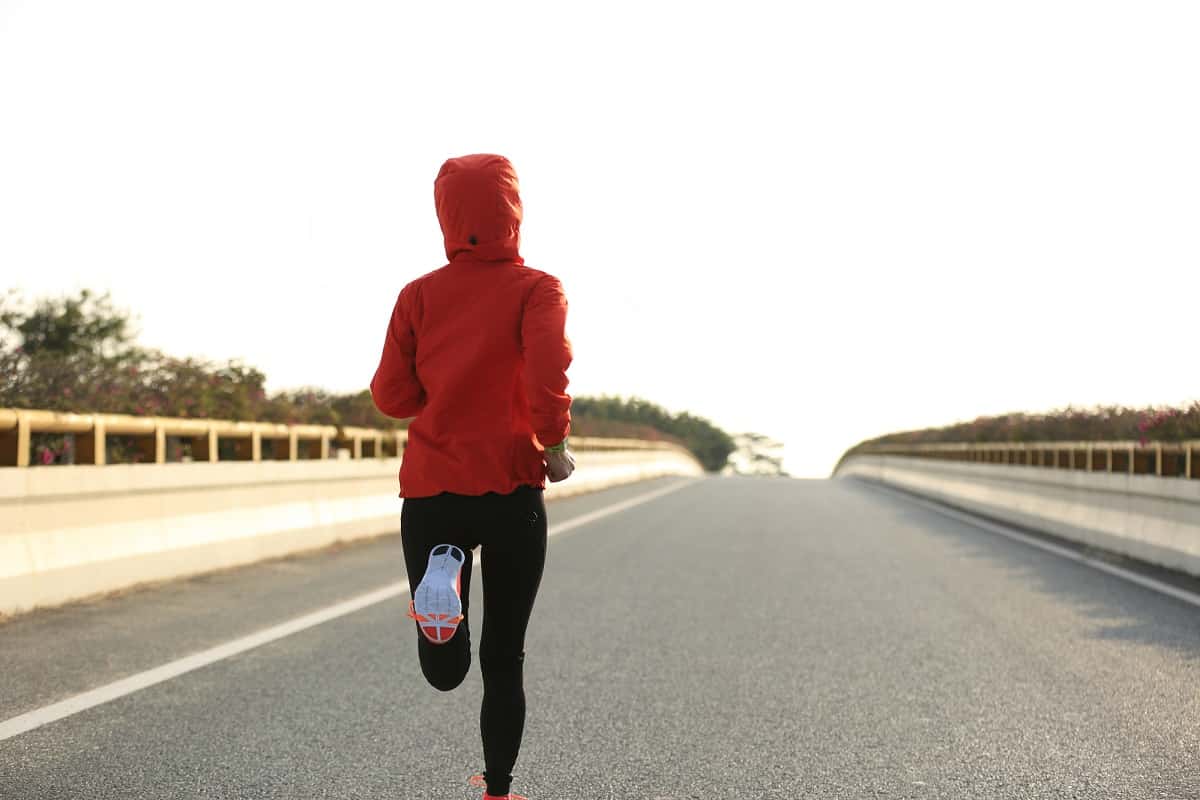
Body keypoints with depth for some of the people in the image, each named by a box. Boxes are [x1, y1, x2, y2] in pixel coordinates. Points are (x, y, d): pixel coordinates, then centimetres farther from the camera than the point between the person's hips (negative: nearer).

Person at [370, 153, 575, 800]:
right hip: (513, 488, -2)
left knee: (444, 672, 5)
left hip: (430, 488, 2)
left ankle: (442, 569, -24)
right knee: (504, 658, 12)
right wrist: (554, 444, -7)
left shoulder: (419, 294, 5)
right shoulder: (536, 289, -2)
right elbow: (547, 370, -20)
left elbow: (391, 395, 3)